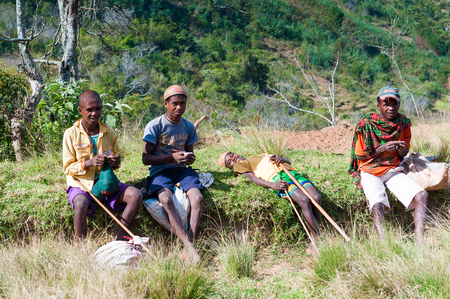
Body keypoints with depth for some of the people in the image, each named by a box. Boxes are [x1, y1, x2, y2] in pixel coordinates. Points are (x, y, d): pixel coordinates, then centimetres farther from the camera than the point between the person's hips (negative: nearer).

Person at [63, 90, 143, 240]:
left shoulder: (109, 132, 3)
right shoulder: (71, 134, -7)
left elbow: (116, 156, 16)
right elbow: (68, 168, -7)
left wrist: (116, 162, -11)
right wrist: (89, 162, -25)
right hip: (81, 184, -4)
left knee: (136, 195, -19)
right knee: (81, 204, -38)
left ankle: (119, 239, -14)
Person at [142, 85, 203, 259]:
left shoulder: (188, 127, 11)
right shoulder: (155, 126, -4)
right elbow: (145, 158, -6)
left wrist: (189, 158, -4)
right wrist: (172, 157, -17)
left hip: (181, 170, 4)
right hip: (160, 171, -4)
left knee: (197, 197, -28)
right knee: (166, 200, -36)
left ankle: (189, 245, -34)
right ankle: (188, 245, -43)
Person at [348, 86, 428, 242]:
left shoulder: (404, 124, 1)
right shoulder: (366, 124, -11)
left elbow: (403, 156, 11)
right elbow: (359, 155, -6)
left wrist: (401, 150, -15)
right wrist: (383, 148, -20)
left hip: (393, 170, 4)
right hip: (370, 172, -4)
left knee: (421, 195, -20)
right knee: (377, 206, -32)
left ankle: (420, 241, -22)